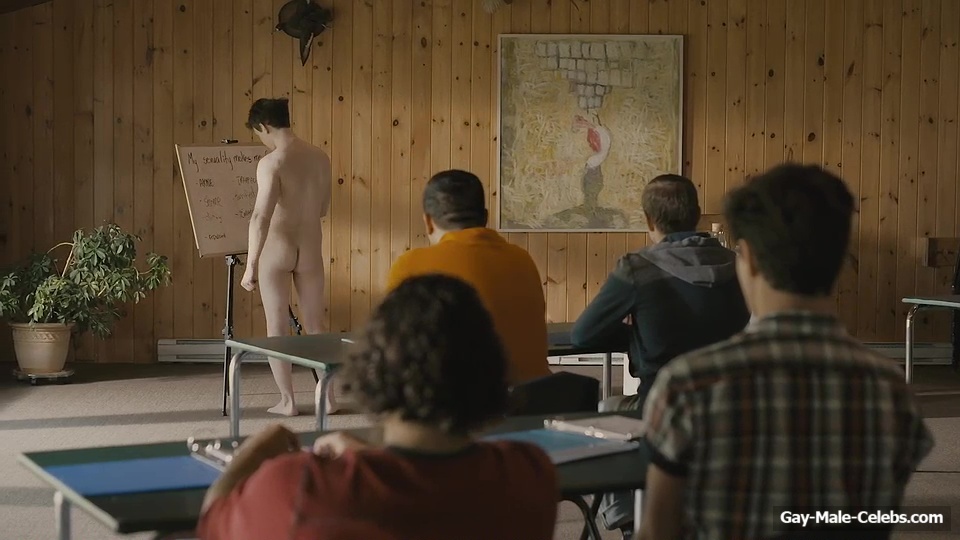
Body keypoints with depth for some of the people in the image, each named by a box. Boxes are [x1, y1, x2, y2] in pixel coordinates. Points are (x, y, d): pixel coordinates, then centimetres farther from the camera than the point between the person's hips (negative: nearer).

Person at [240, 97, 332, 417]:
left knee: (277, 329, 5)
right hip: (310, 250, 5)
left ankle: (287, 401, 7)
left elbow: (261, 218, -21)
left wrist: (251, 265, -18)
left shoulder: (271, 163, -15)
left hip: (276, 250, -5)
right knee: (315, 326, 14)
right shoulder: (320, 158, 3)